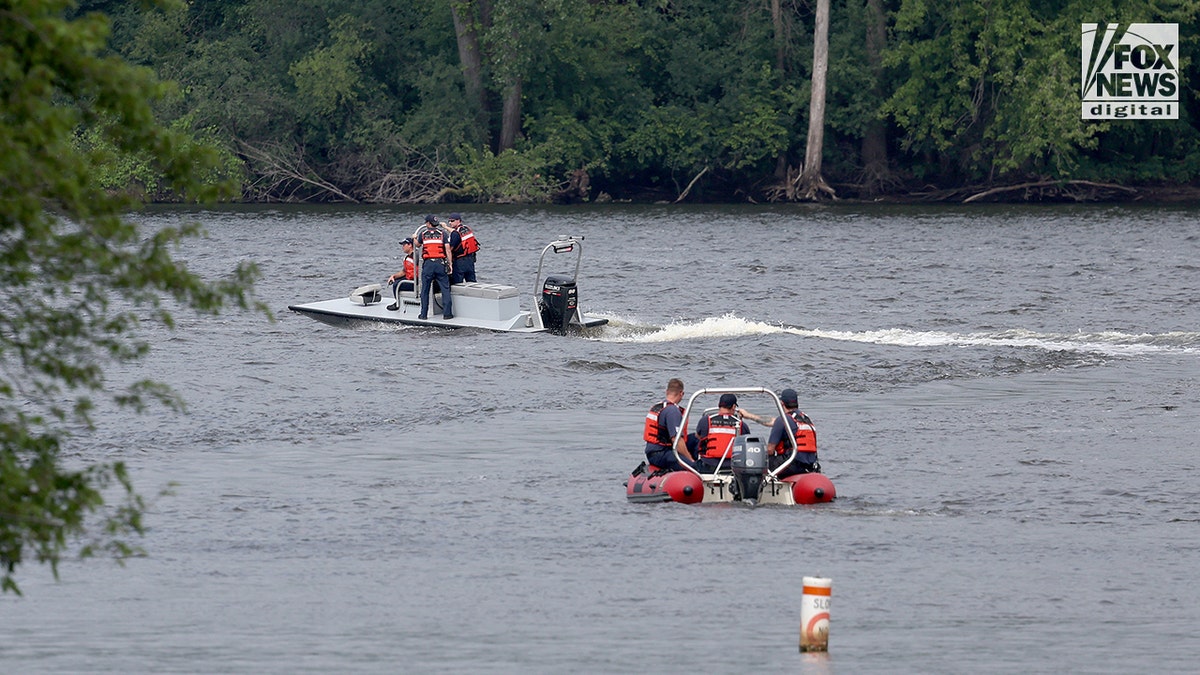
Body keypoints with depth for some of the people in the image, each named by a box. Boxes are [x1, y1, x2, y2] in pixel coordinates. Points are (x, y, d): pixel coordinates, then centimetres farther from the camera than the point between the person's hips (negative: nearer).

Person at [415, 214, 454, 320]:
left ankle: (423, 314, 9)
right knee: (445, 289, 2)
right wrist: (450, 263, -3)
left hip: (427, 264, 1)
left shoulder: (423, 233, 7)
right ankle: (447, 313, -4)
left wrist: (415, 238, 48)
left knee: (425, 290, 8)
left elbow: (418, 244, 26)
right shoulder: (443, 233, 3)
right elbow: (448, 249, -5)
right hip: (440, 263, -1)